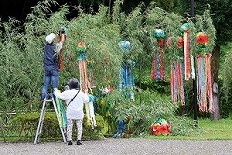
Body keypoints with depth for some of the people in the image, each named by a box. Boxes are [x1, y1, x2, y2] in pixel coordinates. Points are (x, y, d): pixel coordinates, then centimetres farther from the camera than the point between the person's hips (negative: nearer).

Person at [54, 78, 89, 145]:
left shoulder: (67, 93, -6)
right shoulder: (81, 93, 0)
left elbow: (59, 95, 0)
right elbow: (86, 100, 8)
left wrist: (56, 91, 20)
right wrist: (86, 93, 25)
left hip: (70, 114, -1)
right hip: (79, 113, 1)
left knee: (69, 126, 5)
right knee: (79, 126, 5)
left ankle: (69, 140, 1)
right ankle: (79, 140, -2)